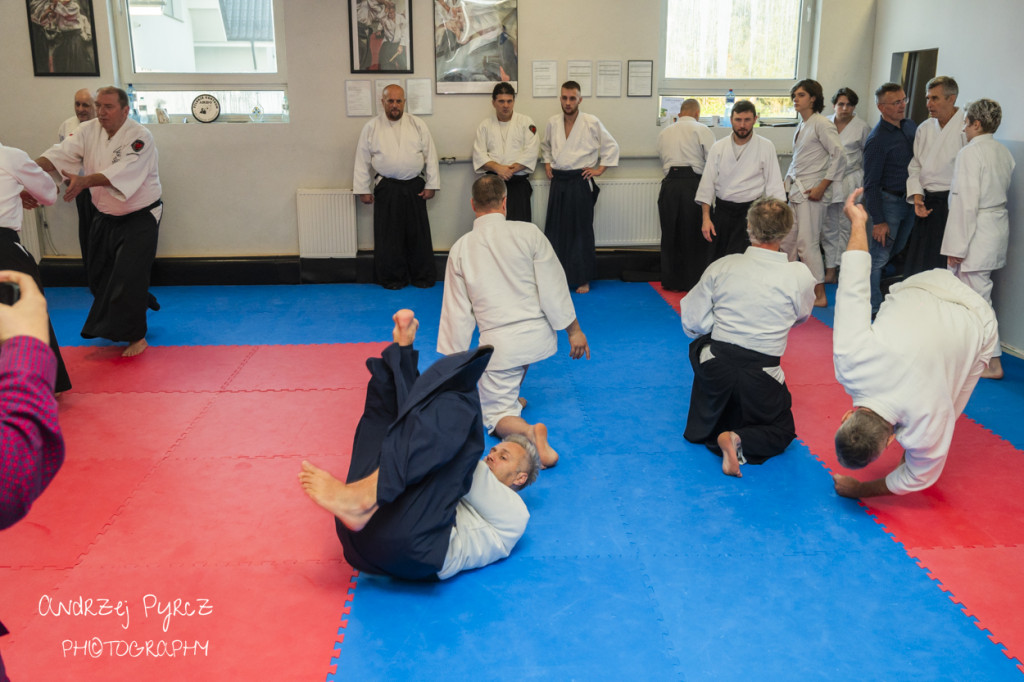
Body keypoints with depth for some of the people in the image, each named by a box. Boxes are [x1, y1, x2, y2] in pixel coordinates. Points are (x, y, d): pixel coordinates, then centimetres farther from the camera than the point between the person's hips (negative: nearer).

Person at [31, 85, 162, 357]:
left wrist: (84, 181, -52)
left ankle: (136, 336, 5)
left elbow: (123, 171, -36)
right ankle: (110, 325, 40)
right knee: (98, 274, 16)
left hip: (139, 219, -7)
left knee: (129, 278, -12)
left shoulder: (139, 137, -20)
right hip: (105, 217, 7)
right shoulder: (89, 131, -2)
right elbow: (62, 153, -15)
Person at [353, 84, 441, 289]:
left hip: (414, 187, 1)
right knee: (389, 235, 3)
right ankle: (392, 278, 15)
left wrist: (431, 185, 1)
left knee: (418, 233, 4)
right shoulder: (371, 127, 2)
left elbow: (430, 155, 6)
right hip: (386, 189, -1)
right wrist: (363, 189, 1)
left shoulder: (418, 125, 4)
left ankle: (423, 277, 15)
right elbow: (362, 160, 4)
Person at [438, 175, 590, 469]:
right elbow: (553, 286, -6)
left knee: (496, 414, 10)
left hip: (499, 345, -2)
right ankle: (514, 397, 44)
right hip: (540, 337, 2)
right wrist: (574, 330, 5)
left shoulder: (460, 249, -4)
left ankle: (528, 432, -22)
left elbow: (457, 310, 1)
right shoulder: (528, 233, -8)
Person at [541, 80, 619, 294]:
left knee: (581, 231, 0)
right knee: (555, 230, 6)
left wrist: (600, 169, -3)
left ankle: (583, 279, 10)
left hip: (580, 182, -4)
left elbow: (611, 146, 2)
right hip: (558, 182, 4)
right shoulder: (553, 123, 5)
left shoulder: (591, 123, -7)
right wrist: (547, 164, 12)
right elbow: (545, 145, 25)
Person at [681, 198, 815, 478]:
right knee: (782, 433, 21)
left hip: (715, 367, 2)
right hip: (760, 378, -2)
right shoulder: (799, 276, -12)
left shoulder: (721, 267, -7)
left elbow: (692, 322, -1)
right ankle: (740, 443, -8)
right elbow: (802, 317, 10)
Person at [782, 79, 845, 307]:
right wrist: (789, 179, 15)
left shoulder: (821, 124, -11)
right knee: (787, 239, 13)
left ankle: (820, 295, -3)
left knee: (807, 242, -10)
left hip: (811, 191, -9)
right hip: (795, 190, 9)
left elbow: (839, 155, -18)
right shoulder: (802, 125, 16)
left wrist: (822, 186, -19)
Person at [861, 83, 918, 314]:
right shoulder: (877, 140, -16)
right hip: (888, 201, -7)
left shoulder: (911, 126, 7)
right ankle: (873, 308, 7)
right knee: (879, 256, -2)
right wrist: (878, 221, -17)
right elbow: (871, 184, -15)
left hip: (910, 200, 7)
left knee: (899, 251, 16)